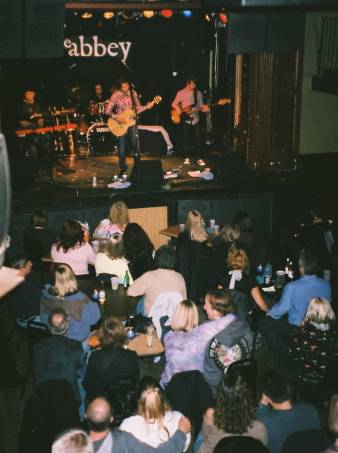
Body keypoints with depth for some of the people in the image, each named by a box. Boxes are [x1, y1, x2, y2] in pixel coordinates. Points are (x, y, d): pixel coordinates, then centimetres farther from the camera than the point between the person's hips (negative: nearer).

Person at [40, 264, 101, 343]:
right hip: (77, 338, -4)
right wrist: (94, 304, 1)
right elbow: (93, 318, -16)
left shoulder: (46, 295, -19)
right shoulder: (80, 299, -32)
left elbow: (43, 318, -1)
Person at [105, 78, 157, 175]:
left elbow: (138, 108, 8)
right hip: (121, 124, -2)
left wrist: (147, 106, -8)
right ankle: (123, 169, 16)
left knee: (136, 146, -1)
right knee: (122, 148, 2)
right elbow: (107, 111, -9)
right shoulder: (116, 95, -10)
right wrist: (116, 117, -22)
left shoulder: (133, 93, 0)